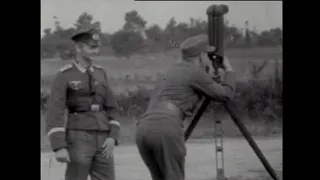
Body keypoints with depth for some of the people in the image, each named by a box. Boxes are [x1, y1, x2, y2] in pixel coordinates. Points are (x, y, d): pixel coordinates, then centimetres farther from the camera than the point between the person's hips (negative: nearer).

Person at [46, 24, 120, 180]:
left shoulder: (100, 73, 14)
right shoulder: (63, 76, -5)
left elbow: (111, 109, 14)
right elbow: (54, 114, -11)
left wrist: (112, 138, -2)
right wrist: (59, 148, -21)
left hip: (101, 140, 5)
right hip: (78, 140, -5)